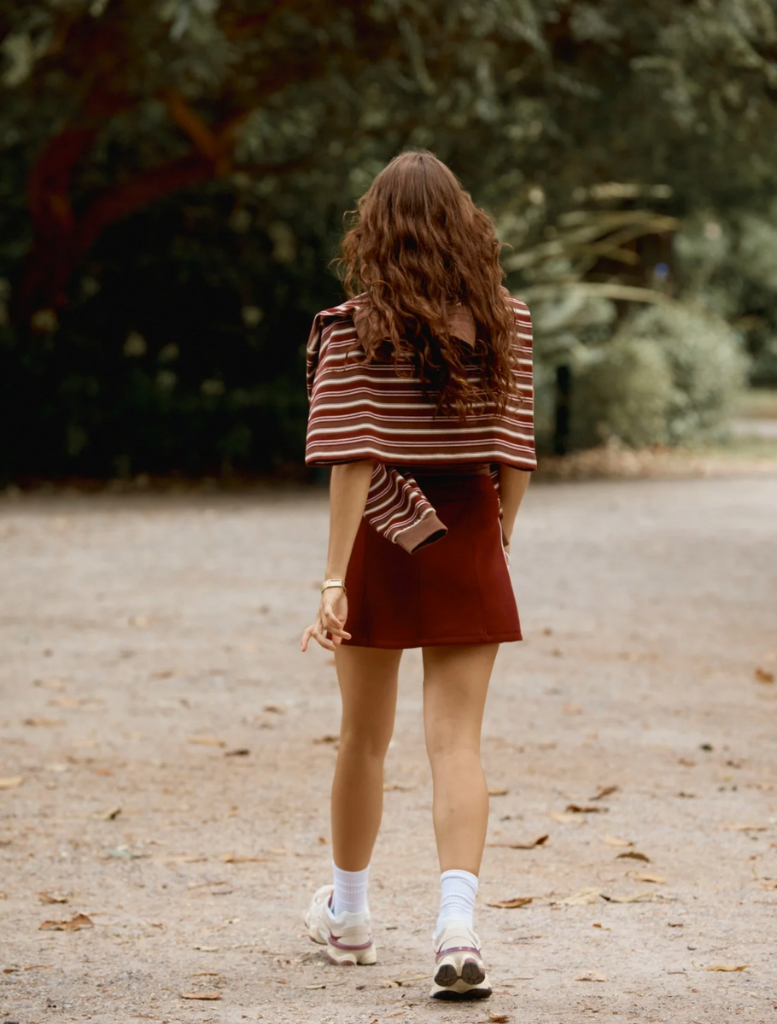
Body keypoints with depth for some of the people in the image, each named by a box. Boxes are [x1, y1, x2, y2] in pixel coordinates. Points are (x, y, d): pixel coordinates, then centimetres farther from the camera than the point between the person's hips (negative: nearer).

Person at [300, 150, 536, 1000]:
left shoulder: (353, 330, -9)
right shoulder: (504, 326, -1)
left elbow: (354, 459, -15)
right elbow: (514, 454, 2)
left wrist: (333, 580, -17)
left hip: (381, 542, -1)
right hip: (469, 545, 1)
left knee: (364, 737, 16)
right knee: (457, 742, -1)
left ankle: (348, 914, 34)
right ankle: (457, 926, -19)